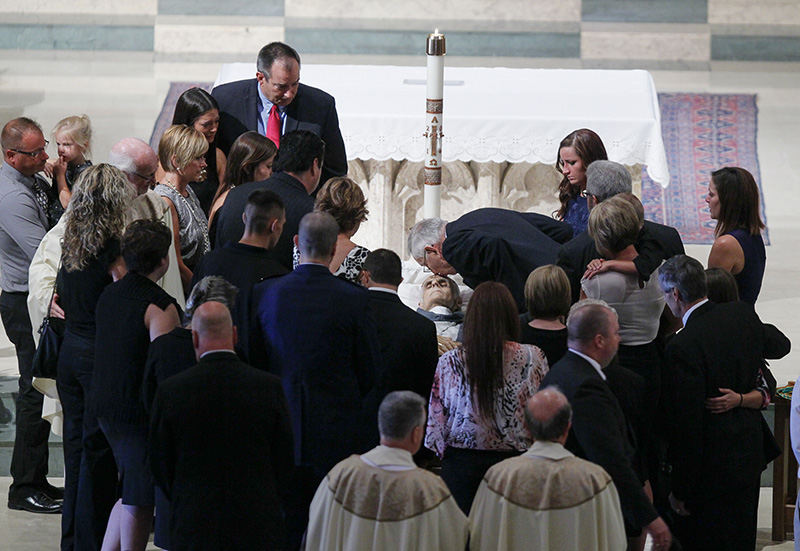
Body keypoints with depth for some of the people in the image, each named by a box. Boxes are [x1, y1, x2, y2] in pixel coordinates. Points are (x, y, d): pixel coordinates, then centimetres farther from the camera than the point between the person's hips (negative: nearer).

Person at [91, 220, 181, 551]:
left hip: (105, 408, 8)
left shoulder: (109, 294, 7)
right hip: (139, 410, -8)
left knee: (131, 492, 19)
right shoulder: (160, 305, -18)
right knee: (139, 500, 2)